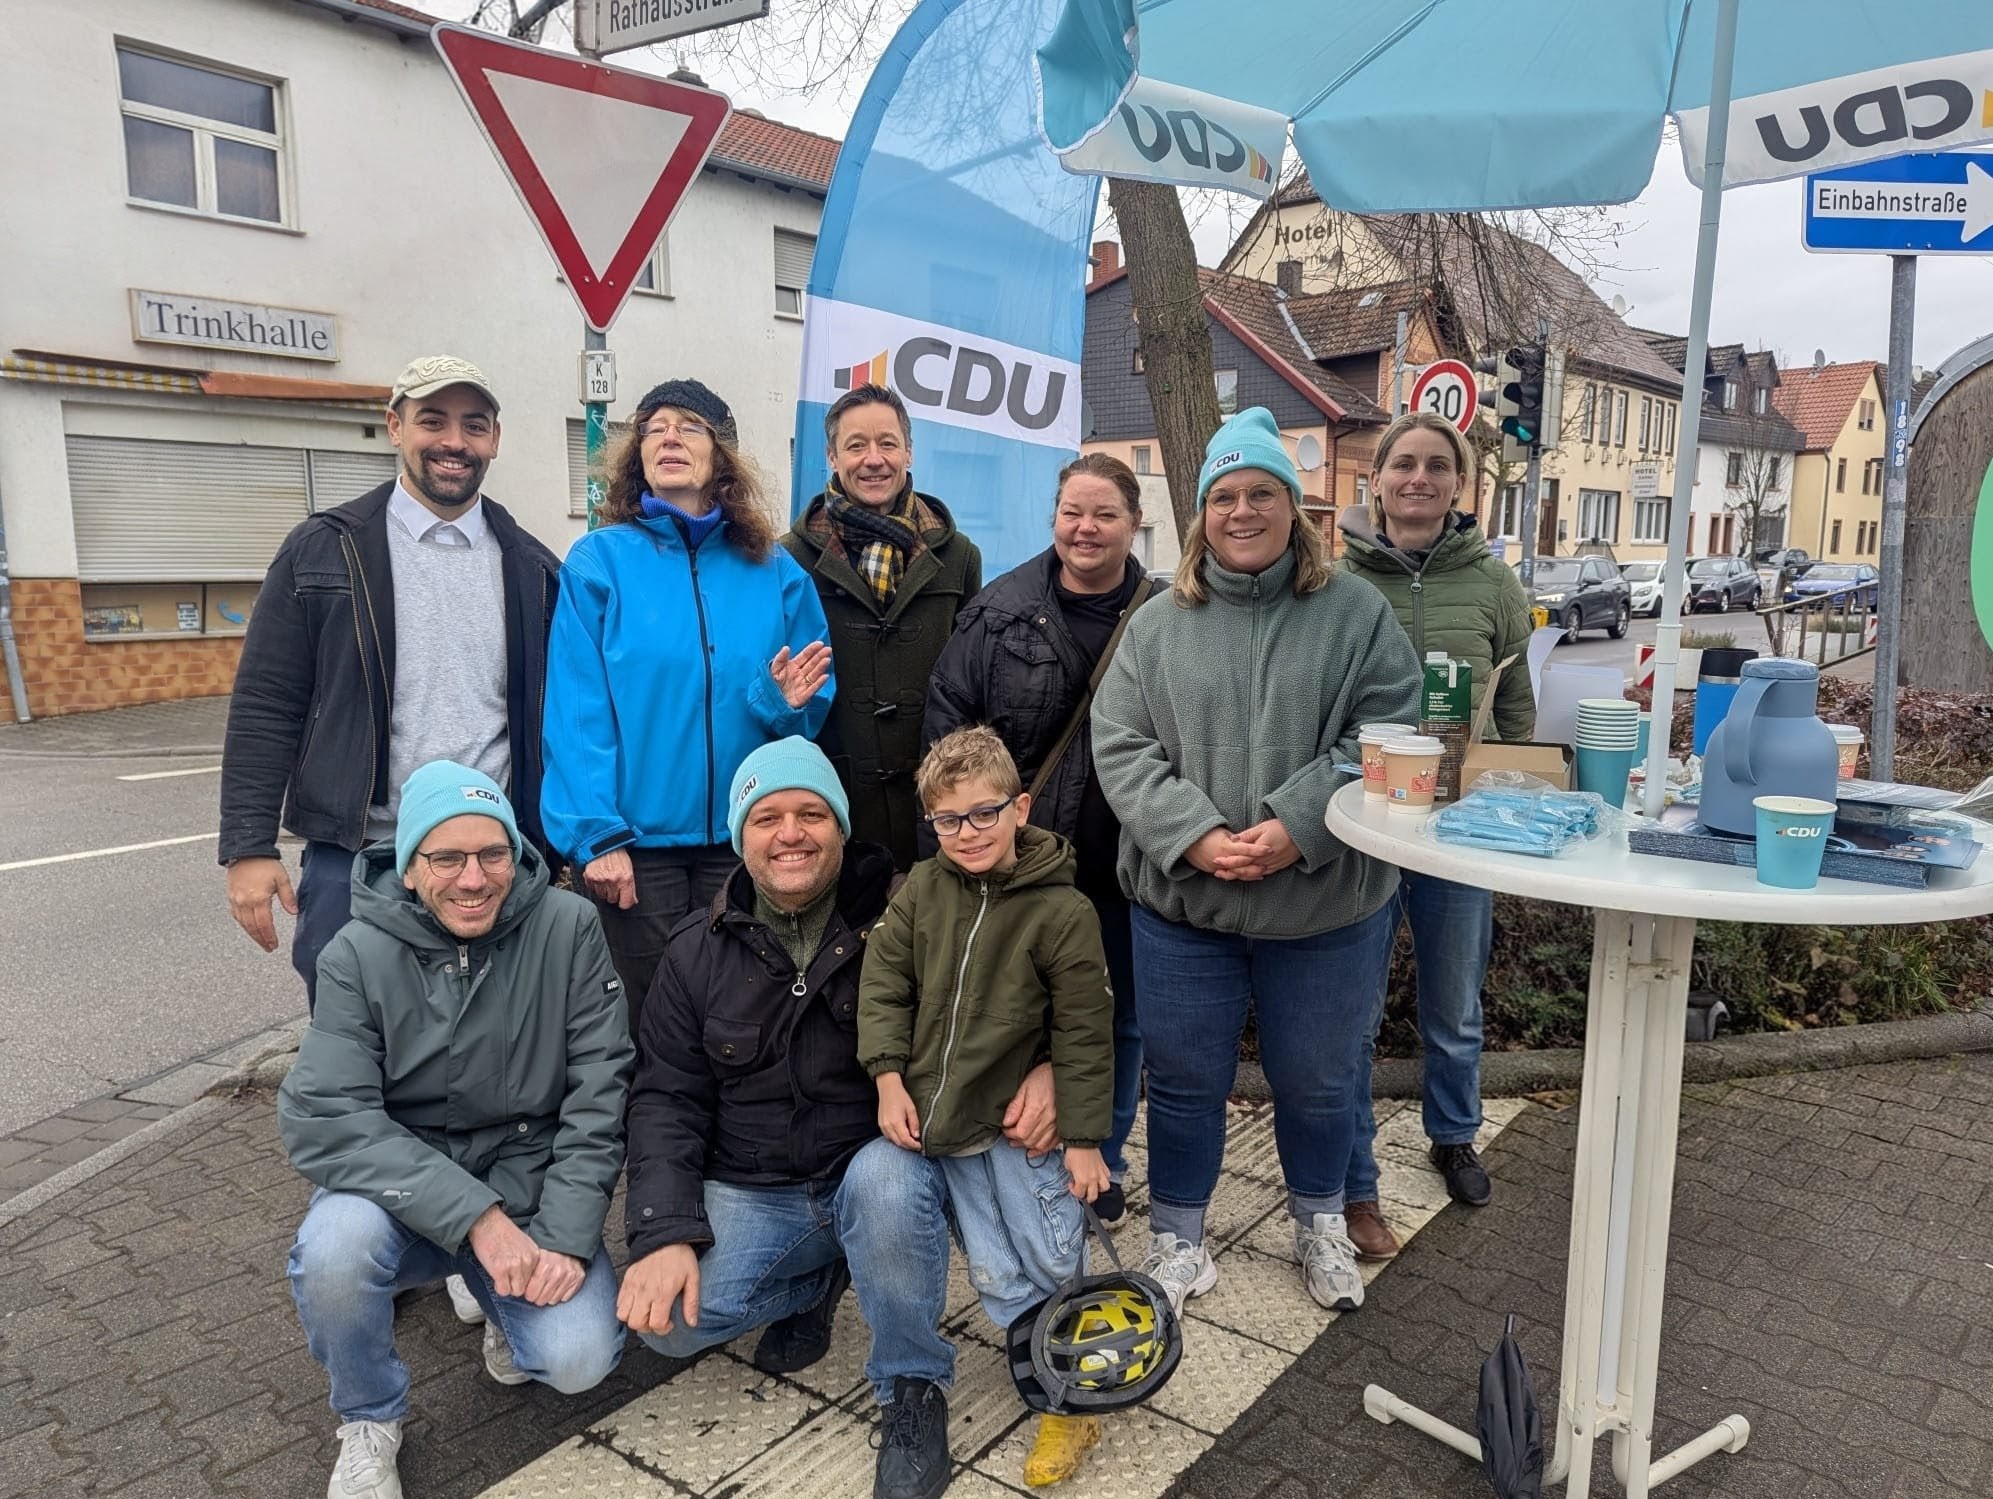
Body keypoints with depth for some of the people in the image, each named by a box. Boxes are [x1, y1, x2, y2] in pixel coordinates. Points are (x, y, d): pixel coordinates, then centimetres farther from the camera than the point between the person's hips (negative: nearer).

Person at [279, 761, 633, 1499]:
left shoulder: (568, 929, -12)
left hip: (532, 1188, 0)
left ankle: (507, 1305, 16)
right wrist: (474, 1215, -29)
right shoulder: (359, 956, -12)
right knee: (335, 1245, -31)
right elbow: (321, 1120, -21)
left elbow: (600, 1090, -11)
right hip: (406, 1192, 1)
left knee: (578, 1360, -21)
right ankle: (369, 1421, 0)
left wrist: (566, 1237, -19)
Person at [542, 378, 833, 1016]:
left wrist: (786, 702, -13)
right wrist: (597, 835, -15)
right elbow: (575, 714, -7)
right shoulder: (600, 561, -1)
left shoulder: (775, 572, 6)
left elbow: (811, 715, 9)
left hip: (745, 840, 3)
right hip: (637, 840, -2)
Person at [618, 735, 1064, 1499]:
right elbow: (667, 1097, 1)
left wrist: (1043, 1065, -26)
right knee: (668, 1321, -19)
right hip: (752, 1193, 3)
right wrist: (663, 1234, -11)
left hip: (884, 1168, -3)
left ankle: (913, 1389, -10)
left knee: (884, 1181, -37)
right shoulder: (698, 951, 1)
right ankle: (818, 1279, 12)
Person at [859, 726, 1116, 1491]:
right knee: (995, 1276, 8)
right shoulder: (920, 890, -2)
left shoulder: (1062, 910, -14)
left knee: (1050, 1264, 2)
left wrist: (1084, 1138, -10)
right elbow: (883, 984, 2)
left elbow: (1084, 1035, -11)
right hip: (938, 1121, 4)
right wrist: (890, 1078, -8)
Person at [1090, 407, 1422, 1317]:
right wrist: (1195, 836, -17)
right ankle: (1177, 1241, 32)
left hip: (1326, 905, 0)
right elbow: (1121, 747, -3)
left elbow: (1385, 735, -8)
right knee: (1185, 1081, 12)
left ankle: (1320, 1223, 42)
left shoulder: (1356, 615, 0)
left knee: (1317, 1081, 16)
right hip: (1182, 902, 1)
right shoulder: (1158, 626, 3)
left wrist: (1297, 828, -20)